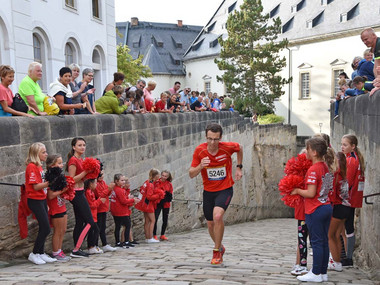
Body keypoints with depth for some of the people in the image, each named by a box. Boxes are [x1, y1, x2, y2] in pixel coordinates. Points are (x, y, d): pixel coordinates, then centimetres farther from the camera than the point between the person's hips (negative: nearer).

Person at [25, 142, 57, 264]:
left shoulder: (39, 166, 12)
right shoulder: (31, 167, -14)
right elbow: (36, 186, -19)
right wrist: (49, 182, -25)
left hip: (42, 200, 9)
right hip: (35, 200, -9)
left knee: (44, 228, 11)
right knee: (46, 228, -7)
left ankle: (41, 253, 20)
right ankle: (34, 254, 6)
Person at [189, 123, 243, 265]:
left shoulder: (227, 147, -15)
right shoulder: (199, 150, -13)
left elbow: (239, 148, 10)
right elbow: (191, 174, -9)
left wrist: (239, 167, 7)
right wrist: (200, 166, -29)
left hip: (225, 189, -3)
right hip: (208, 191, 3)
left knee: (217, 216, -27)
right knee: (210, 224, 12)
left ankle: (216, 252, -7)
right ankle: (220, 247, 43)